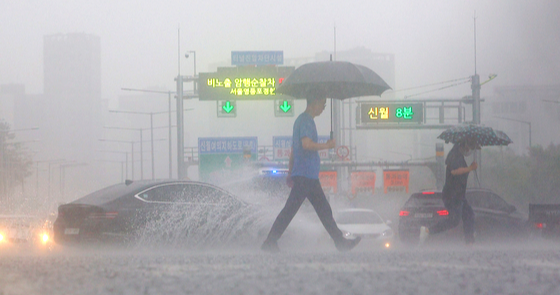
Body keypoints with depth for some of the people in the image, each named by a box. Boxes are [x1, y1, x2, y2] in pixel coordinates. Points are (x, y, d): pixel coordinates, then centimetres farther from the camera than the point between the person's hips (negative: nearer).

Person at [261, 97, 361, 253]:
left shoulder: (302, 120, 20)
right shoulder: (306, 121, -12)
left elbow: (294, 149, 23)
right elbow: (306, 144, -26)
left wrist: (290, 173, 25)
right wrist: (327, 145, -13)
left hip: (310, 176, 11)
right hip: (305, 174, -11)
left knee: (324, 210, 11)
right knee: (290, 210, -9)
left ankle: (341, 242, 14)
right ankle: (270, 242, -8)